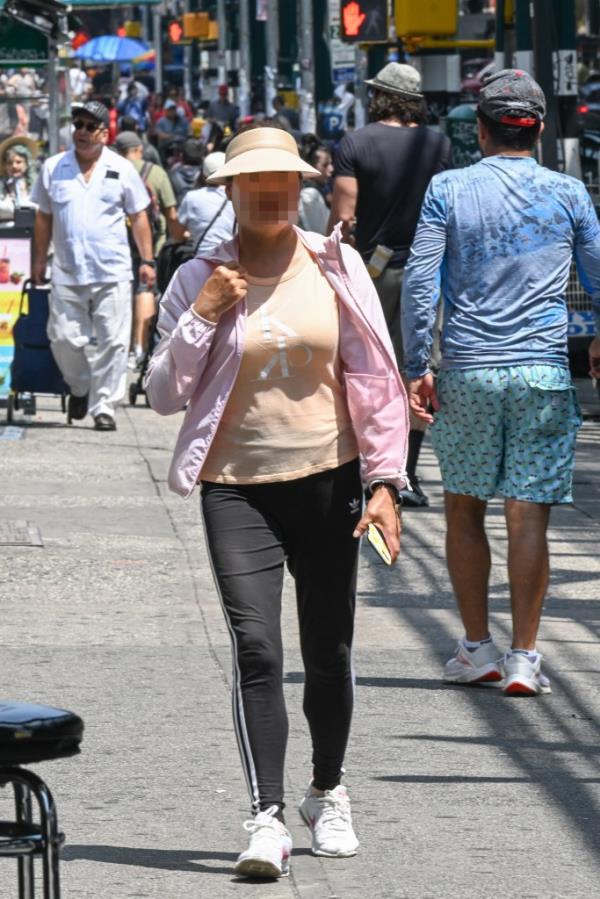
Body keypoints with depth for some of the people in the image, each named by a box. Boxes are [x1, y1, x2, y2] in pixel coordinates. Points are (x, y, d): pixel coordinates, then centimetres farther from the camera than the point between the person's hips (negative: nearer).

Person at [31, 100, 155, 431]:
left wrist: (147, 260, 3)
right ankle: (80, 387, 28)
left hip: (113, 272, -1)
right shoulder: (54, 168, 7)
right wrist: (39, 260, 12)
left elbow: (138, 217, 9)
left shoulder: (122, 169, 5)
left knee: (113, 342, -5)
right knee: (64, 339, 0)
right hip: (67, 273, 1)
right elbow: (44, 216, 14)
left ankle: (104, 407, 3)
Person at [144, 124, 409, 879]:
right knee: (255, 648, -14)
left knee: (328, 651, 8)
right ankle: (267, 821, -17)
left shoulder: (335, 270, 3)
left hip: (328, 479, 1)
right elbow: (163, 394, 1)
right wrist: (202, 316, -11)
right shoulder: (199, 280, 1)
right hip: (237, 485, -1)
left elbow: (374, 380, 4)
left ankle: (328, 795, 30)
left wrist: (384, 483, -3)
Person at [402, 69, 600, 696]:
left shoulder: (448, 190, 0)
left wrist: (415, 369, 0)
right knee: (528, 516, 0)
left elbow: (419, 281, -5)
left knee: (464, 510, 14)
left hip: (467, 371, 0)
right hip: (543, 372, 0)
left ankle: (477, 648, 17)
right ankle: (523, 658, -3)